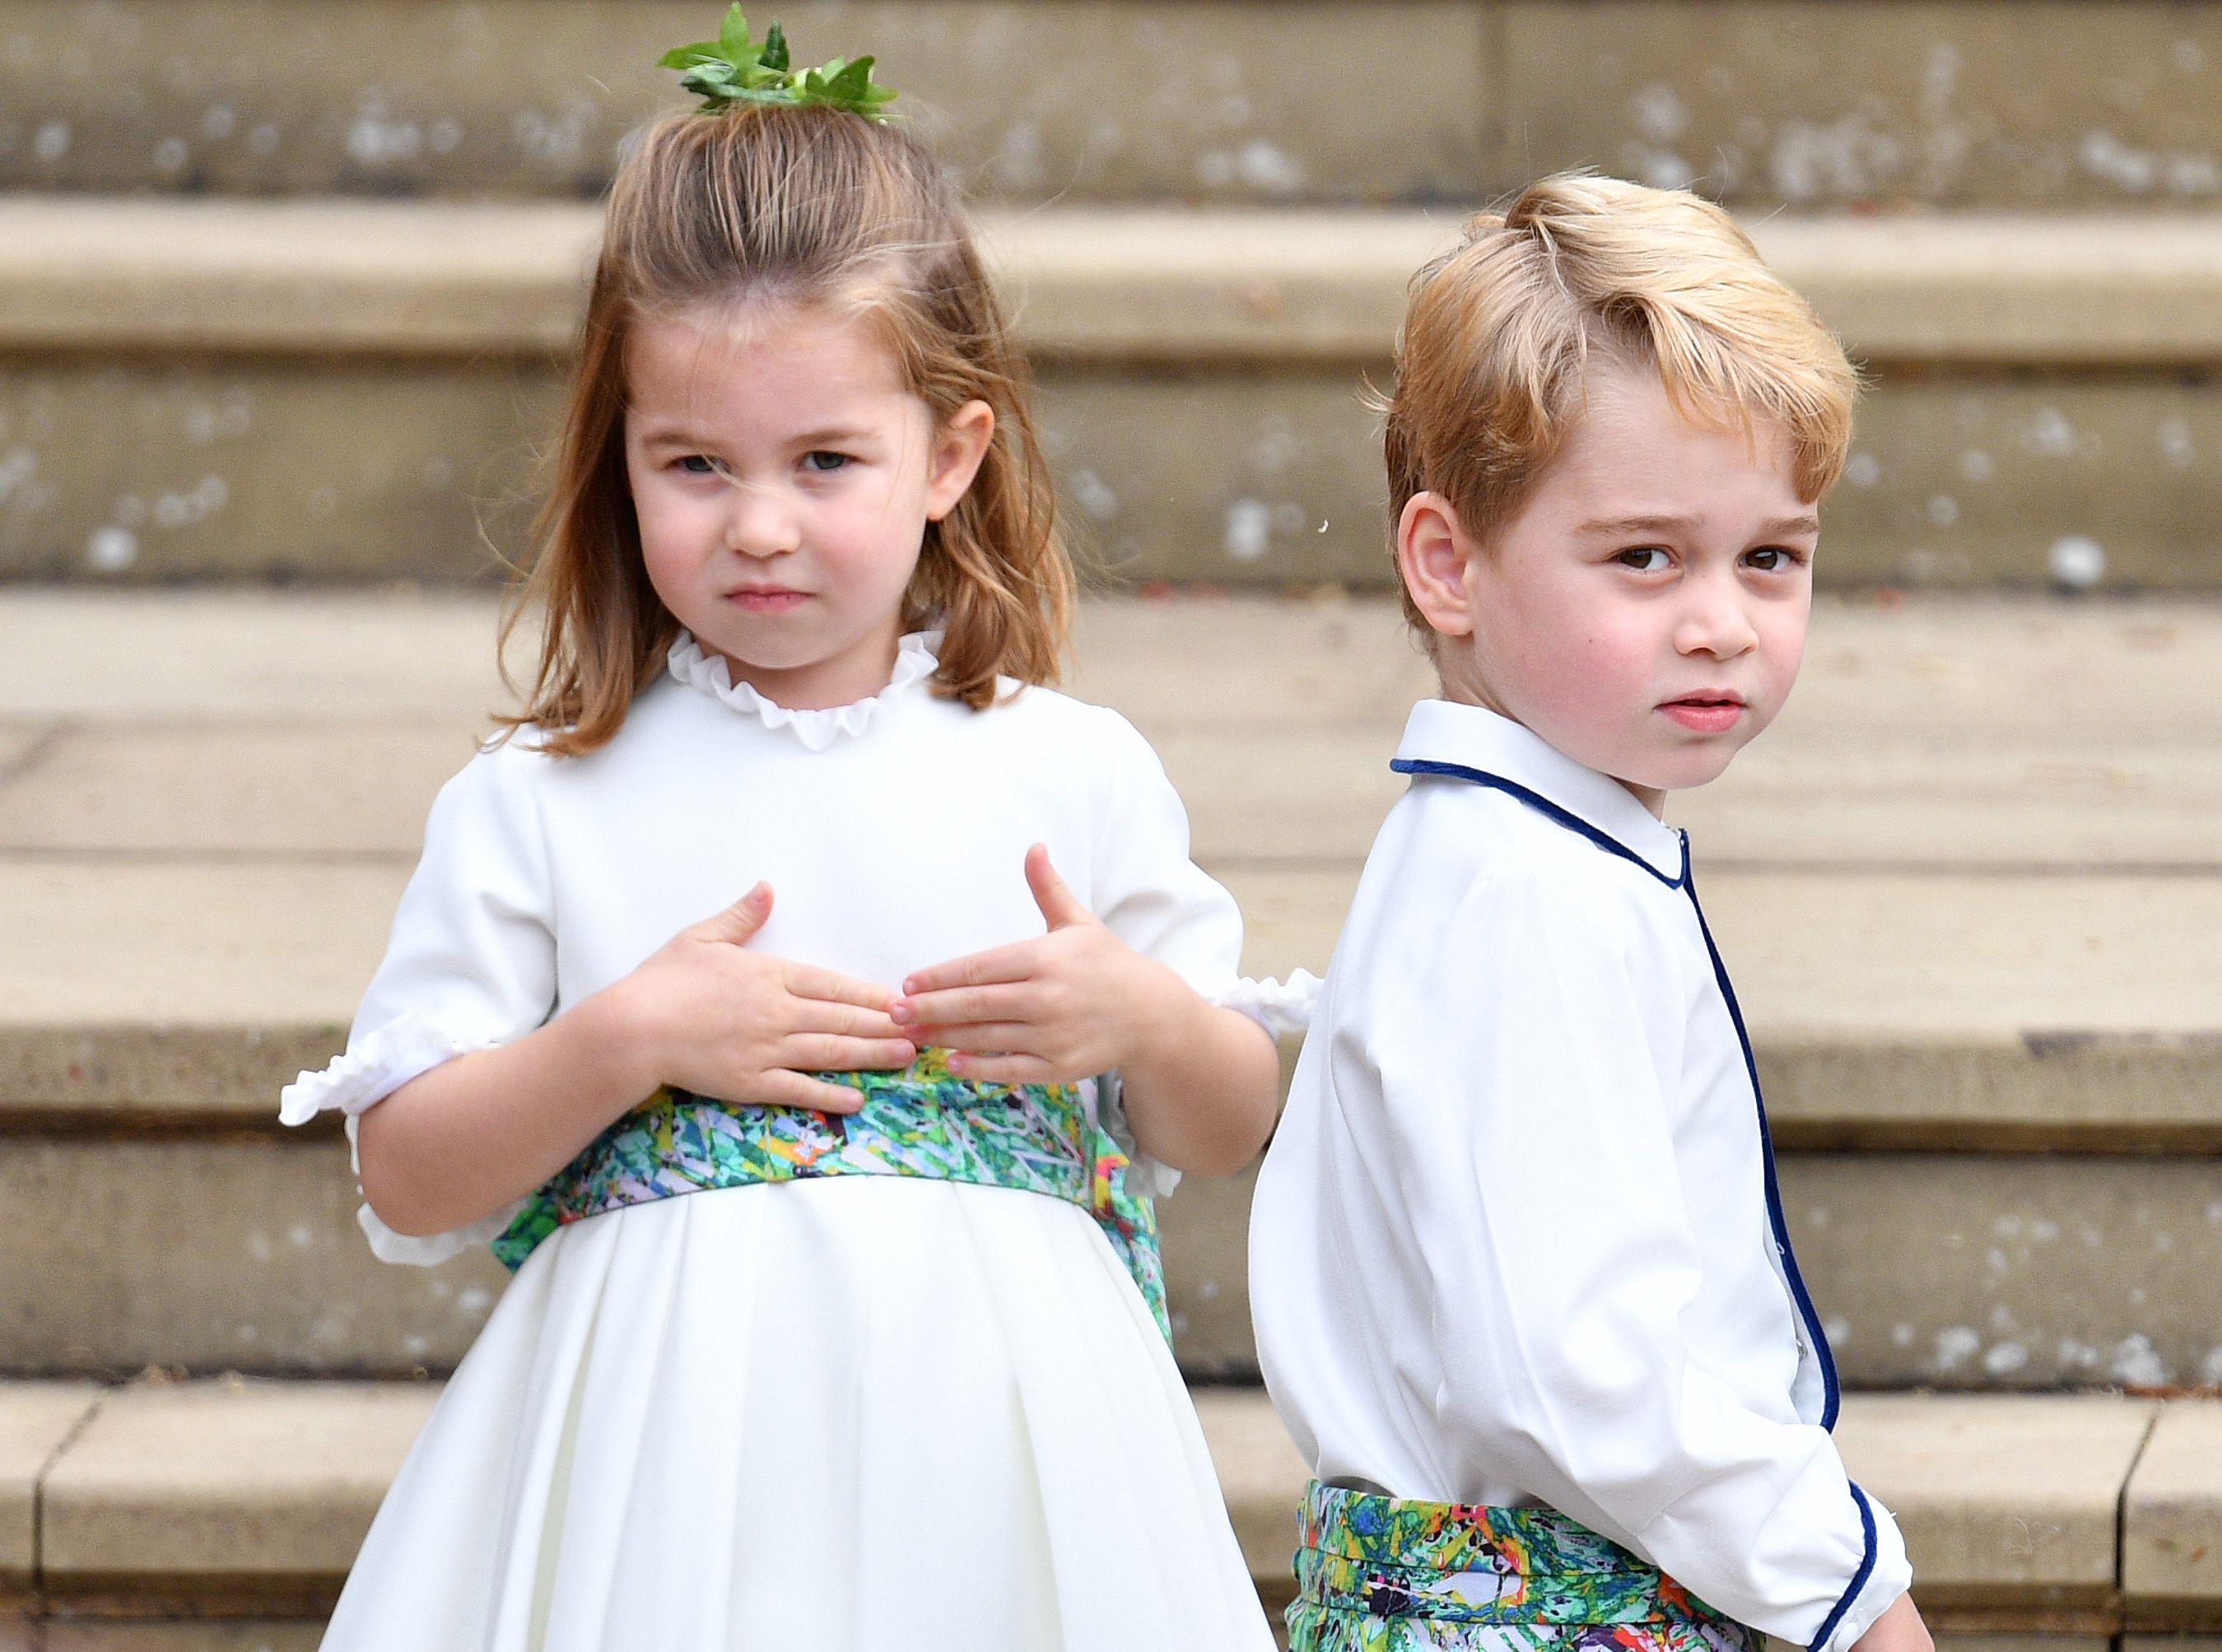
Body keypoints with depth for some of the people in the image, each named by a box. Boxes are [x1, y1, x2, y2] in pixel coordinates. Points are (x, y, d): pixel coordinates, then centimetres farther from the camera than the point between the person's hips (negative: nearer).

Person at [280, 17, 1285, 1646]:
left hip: (989, 1454, 1)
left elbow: (1233, 1129, 13)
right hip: (665, 1471, -1)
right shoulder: (534, 807, 2)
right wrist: (623, 1043, -13)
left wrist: (1142, 1018, -8)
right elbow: (409, 1184, 0)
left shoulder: (1075, 775, 5)